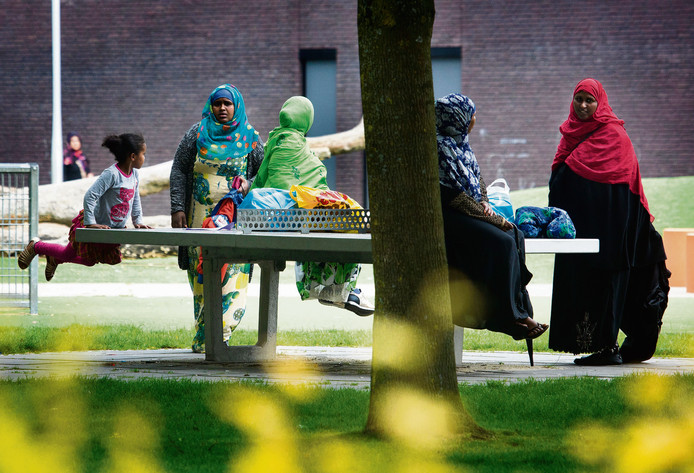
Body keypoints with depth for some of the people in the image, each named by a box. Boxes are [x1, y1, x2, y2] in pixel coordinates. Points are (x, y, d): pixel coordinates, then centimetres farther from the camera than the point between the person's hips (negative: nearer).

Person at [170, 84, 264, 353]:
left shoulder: (249, 137, 8)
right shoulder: (197, 134, 8)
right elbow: (179, 170, 7)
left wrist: (249, 185, -9)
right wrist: (177, 208, -2)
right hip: (200, 216, 1)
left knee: (232, 278, -12)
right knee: (201, 276, -2)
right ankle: (204, 338, 3)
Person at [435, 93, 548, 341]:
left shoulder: (461, 144, 15)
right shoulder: (440, 146, -15)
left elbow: (477, 180, 24)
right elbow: (453, 196, -18)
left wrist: (484, 203, 0)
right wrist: (493, 219, -14)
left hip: (470, 212, 9)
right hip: (448, 217, -9)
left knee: (514, 235, -10)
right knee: (500, 242, -24)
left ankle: (520, 311, -14)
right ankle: (511, 317, -19)